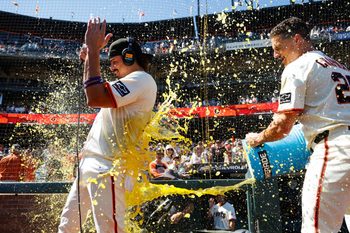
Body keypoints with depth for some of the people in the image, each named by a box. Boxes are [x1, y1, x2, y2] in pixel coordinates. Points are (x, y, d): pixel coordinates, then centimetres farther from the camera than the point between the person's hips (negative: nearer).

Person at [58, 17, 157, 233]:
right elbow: (99, 94, 34)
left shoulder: (142, 79, -10)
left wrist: (93, 49, -13)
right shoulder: (128, 84, 24)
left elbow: (95, 98, -22)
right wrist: (90, 57, 23)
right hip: (89, 164, 11)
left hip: (107, 168, -11)